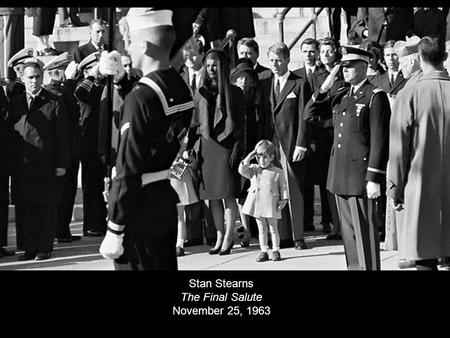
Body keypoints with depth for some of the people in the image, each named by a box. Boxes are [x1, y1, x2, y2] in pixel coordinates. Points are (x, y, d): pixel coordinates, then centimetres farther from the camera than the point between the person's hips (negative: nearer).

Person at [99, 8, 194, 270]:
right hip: (168, 202, 8)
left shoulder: (141, 97, -21)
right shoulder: (182, 88, 4)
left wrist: (114, 231, -18)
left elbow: (129, 171, -22)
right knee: (166, 265, 16)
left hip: (141, 210, -8)